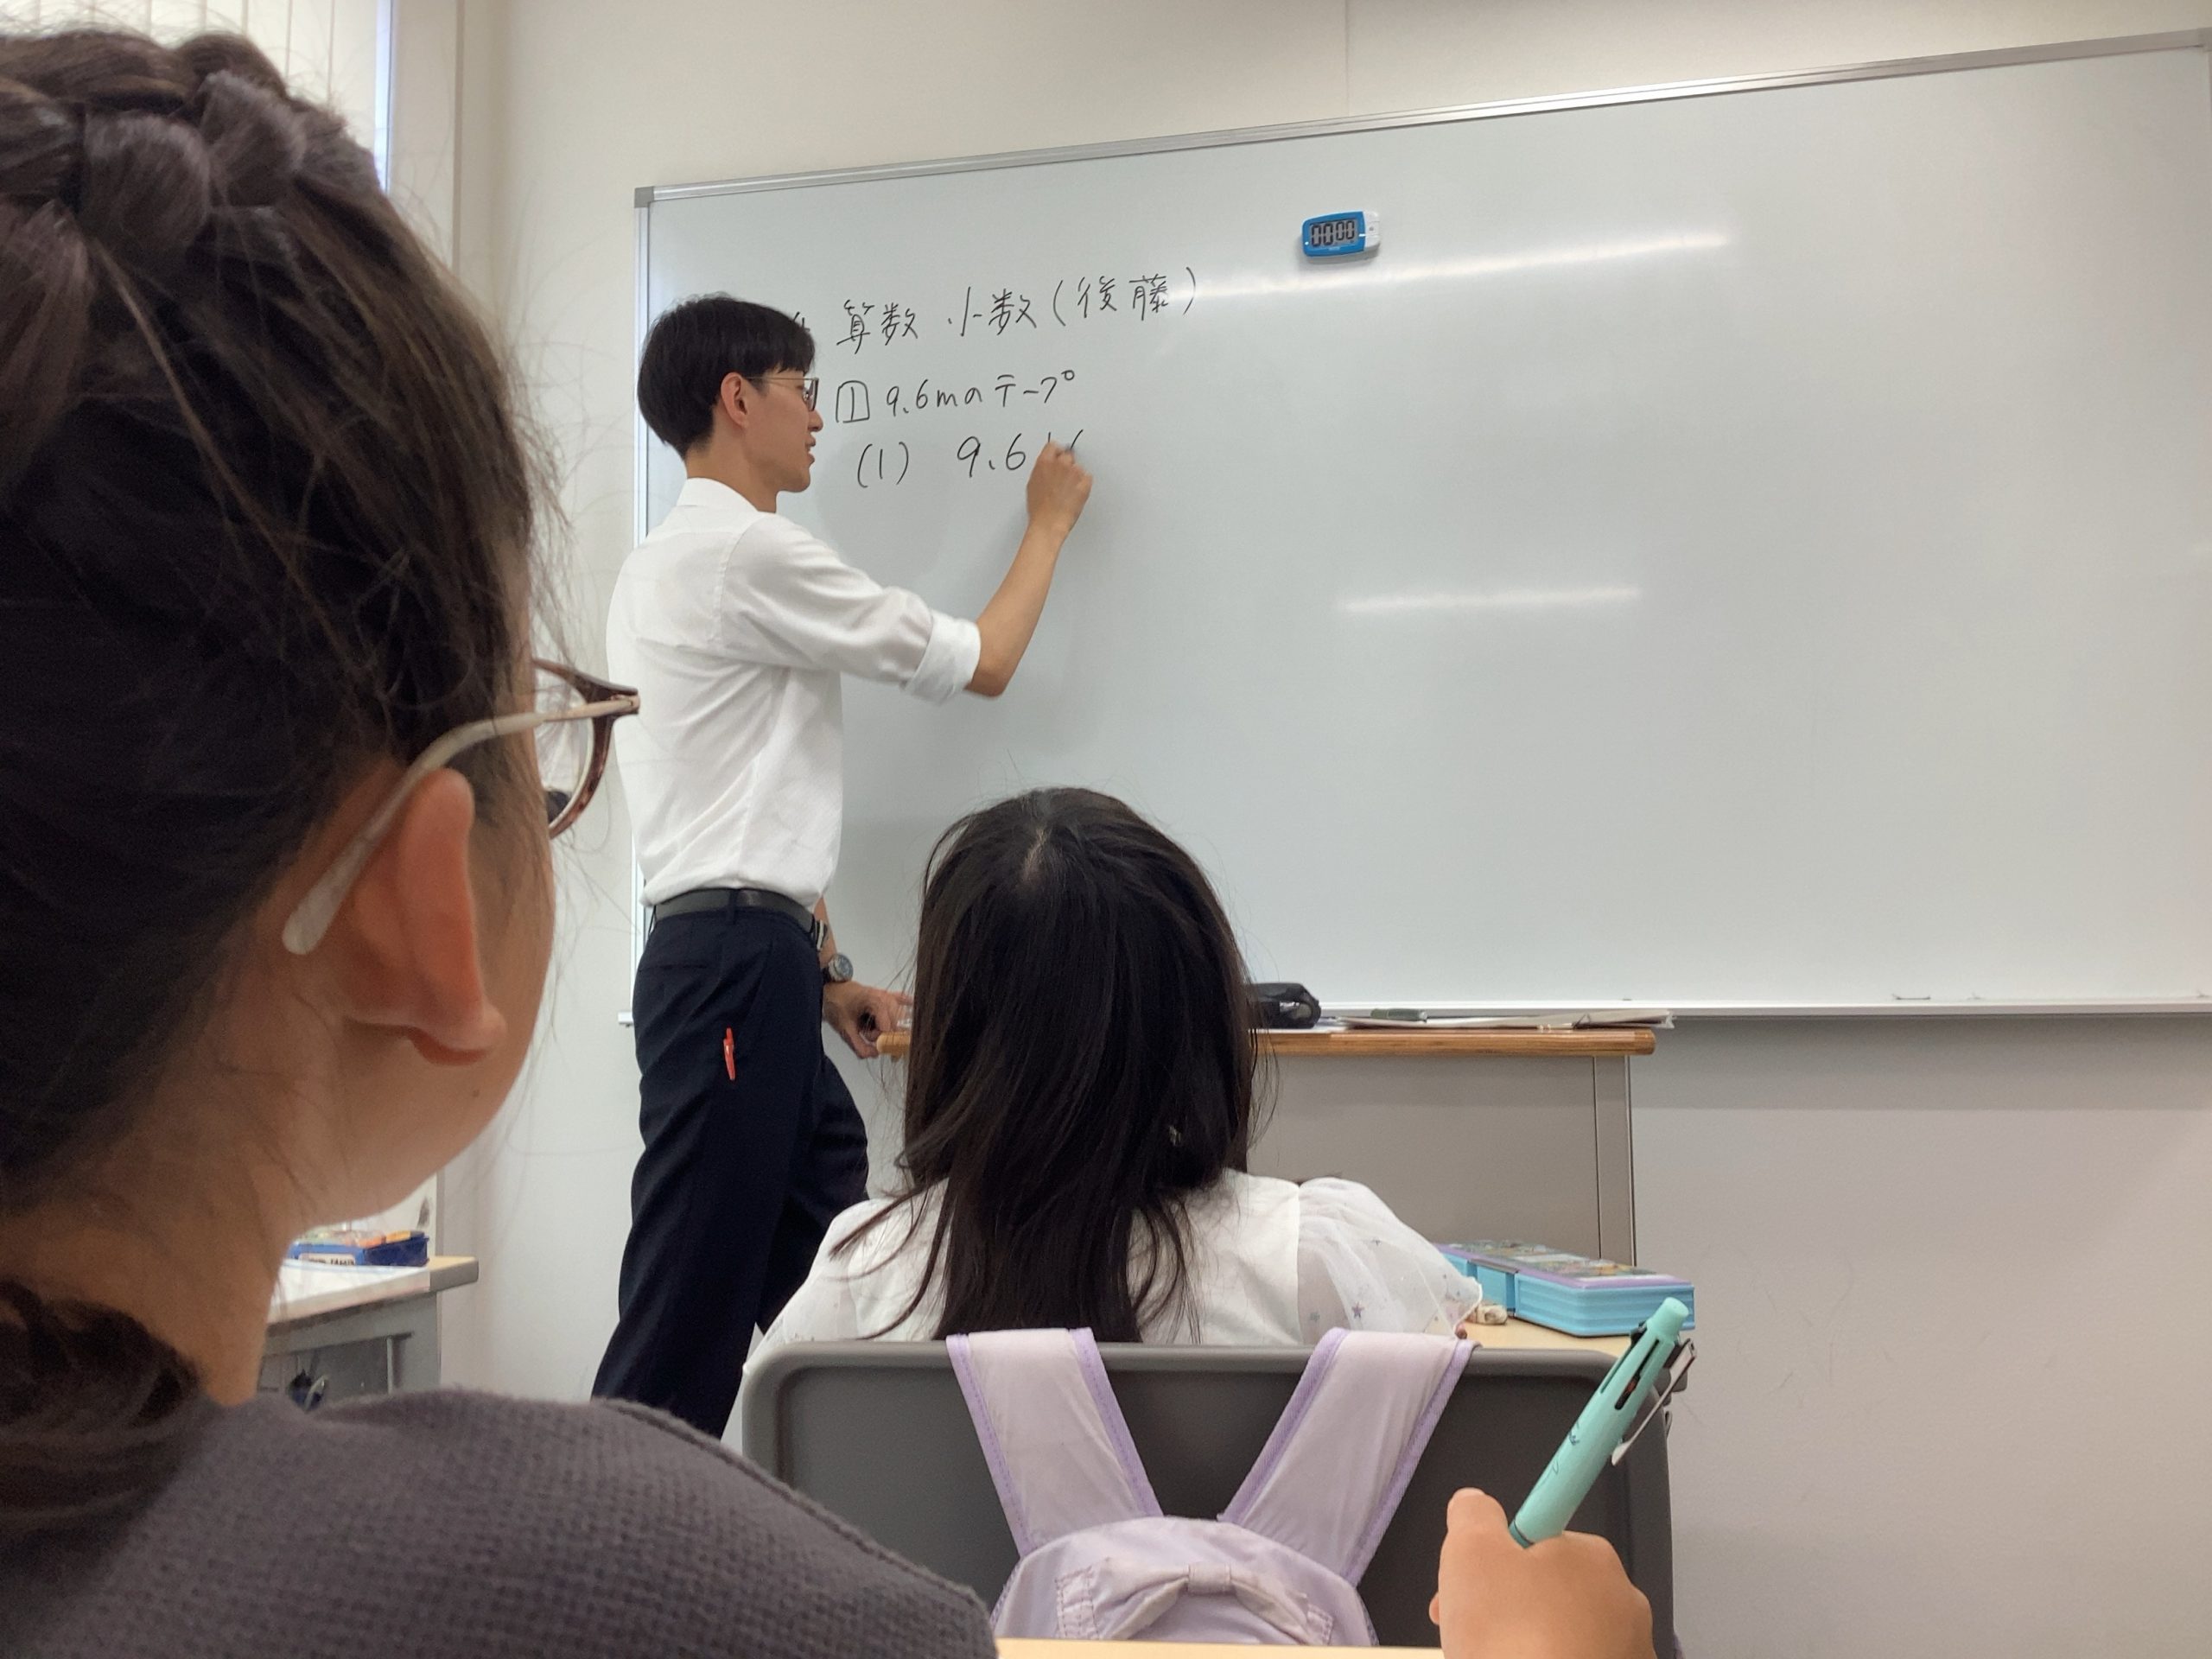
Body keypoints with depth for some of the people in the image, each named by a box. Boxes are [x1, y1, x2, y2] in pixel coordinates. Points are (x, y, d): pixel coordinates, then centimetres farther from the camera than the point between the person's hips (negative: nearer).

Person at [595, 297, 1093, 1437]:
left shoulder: (660, 567, 21)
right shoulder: (752, 552, -10)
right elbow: (981, 663, -3)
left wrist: (823, 973, 20)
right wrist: (1049, 523, 13)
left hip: (742, 959, 10)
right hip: (737, 966, -10)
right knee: (687, 1321, -7)